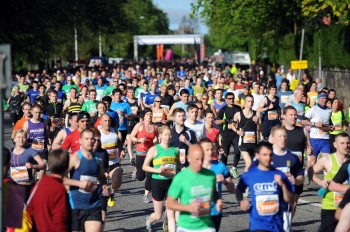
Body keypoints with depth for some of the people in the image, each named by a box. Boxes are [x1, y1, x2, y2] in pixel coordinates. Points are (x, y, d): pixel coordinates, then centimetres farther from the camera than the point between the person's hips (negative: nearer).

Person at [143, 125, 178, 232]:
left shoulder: (175, 150, 5)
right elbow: (144, 167, -6)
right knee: (158, 215, 10)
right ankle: (149, 220, 44)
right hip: (158, 183, -2)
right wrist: (158, 170, -20)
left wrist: (177, 172, -3)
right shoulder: (154, 149, -5)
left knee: (171, 214, -3)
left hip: (171, 183, 2)